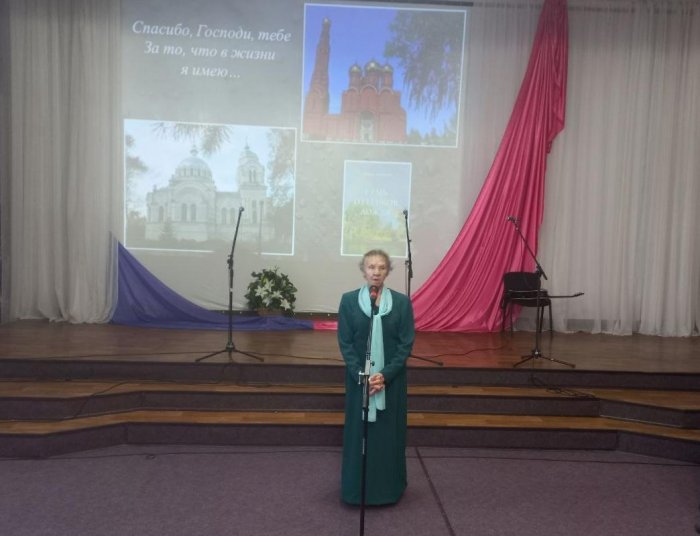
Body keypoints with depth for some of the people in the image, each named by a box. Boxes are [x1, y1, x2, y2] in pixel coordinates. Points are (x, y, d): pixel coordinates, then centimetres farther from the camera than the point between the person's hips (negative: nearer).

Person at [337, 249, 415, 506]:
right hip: (359, 379, 0)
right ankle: (357, 488, 26)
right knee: (359, 432, 9)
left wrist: (386, 375, -14)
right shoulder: (349, 300, -5)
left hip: (391, 380, 0)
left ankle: (388, 488, 27)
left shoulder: (402, 302, -5)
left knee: (389, 432, 9)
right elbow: (344, 343, -4)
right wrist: (361, 375, -13)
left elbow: (407, 344, -5)